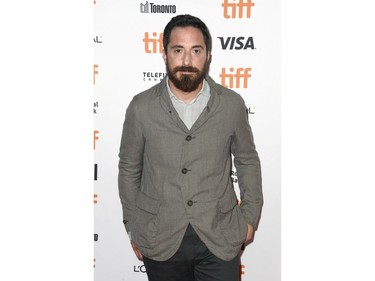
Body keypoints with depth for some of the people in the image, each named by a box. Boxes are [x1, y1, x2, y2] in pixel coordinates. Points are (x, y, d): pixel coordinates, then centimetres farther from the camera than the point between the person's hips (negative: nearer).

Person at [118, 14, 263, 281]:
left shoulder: (232, 104, -5)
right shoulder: (141, 107, -7)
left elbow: (248, 161, 7)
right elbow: (129, 168, 3)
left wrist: (250, 216, 5)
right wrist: (133, 226, 6)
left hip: (220, 236, 0)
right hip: (160, 238, 0)